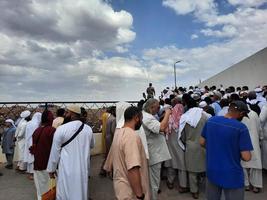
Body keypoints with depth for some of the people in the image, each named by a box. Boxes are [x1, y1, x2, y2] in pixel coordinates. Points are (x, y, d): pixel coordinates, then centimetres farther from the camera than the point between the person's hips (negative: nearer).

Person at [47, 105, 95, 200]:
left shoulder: (61, 129, -14)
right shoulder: (88, 129, -2)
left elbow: (55, 151, -7)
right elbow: (92, 145, 15)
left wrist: (51, 169, 4)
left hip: (67, 169, -3)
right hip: (83, 168, 4)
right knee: (81, 192, 17)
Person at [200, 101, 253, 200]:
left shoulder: (211, 120, -5)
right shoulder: (241, 128, -20)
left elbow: (202, 142, 4)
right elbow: (246, 157, -18)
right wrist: (237, 153, 2)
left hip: (212, 172, 5)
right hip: (232, 176, -4)